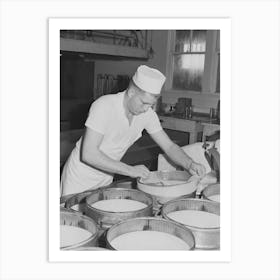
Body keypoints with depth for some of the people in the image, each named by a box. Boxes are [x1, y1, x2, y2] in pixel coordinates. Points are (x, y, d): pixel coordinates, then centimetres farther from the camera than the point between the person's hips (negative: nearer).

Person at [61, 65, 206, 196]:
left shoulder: (147, 113, -11)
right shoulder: (104, 106, -28)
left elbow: (169, 146, -4)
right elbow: (88, 154, -33)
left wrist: (190, 164, -22)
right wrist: (130, 170, -35)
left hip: (106, 178, 5)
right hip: (80, 178, -5)